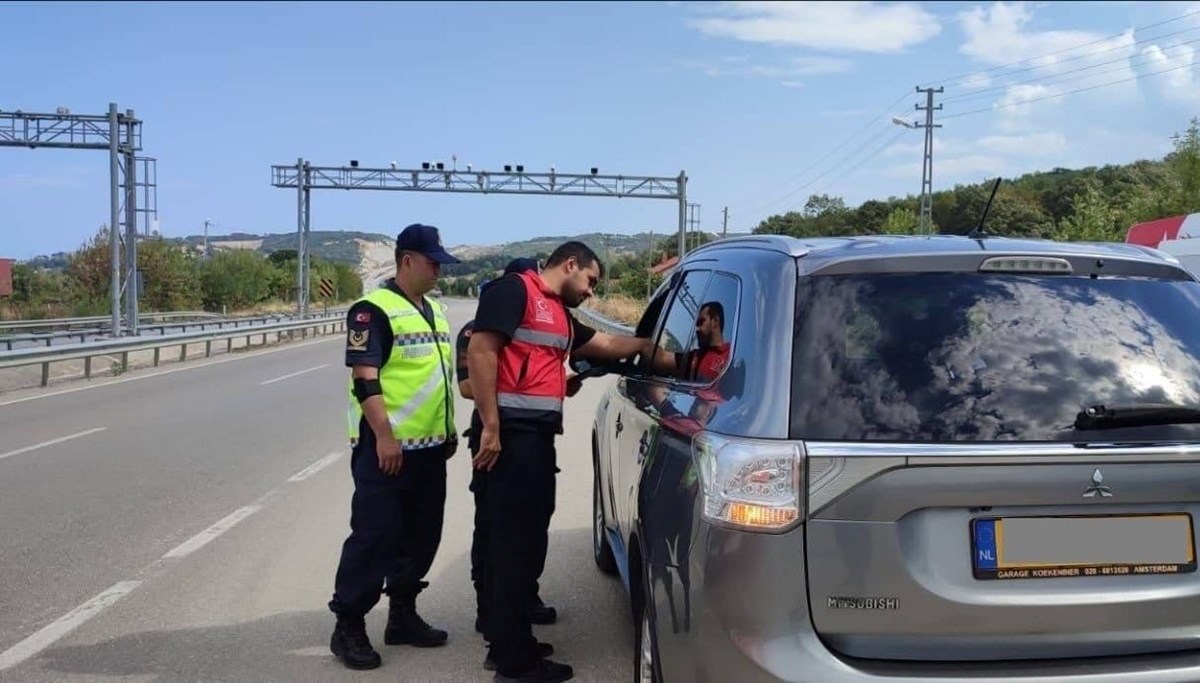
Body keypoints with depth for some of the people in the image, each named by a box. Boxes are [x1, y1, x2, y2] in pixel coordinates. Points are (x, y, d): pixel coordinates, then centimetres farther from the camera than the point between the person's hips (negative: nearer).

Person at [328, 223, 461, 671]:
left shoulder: (433, 310, 16)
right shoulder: (374, 310, -11)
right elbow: (365, 378, -17)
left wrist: (449, 429, 21)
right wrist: (384, 437, -22)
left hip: (431, 447, 8)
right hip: (388, 447, -8)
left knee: (421, 536, 13)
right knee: (375, 537, -5)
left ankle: (403, 615, 25)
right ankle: (348, 626, 5)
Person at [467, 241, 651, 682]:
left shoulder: (561, 316, 22)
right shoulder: (514, 290, -6)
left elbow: (607, 344, 32)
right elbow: (481, 352, -15)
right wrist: (490, 426, -20)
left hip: (537, 436, 10)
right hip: (509, 434, -10)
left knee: (524, 538, 14)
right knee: (514, 540, -6)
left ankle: (509, 642, 26)